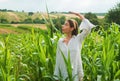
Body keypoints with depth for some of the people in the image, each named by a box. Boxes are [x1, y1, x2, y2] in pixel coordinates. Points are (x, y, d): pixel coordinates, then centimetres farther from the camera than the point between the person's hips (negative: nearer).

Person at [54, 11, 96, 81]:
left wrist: (80, 16, -7)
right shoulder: (60, 41, 4)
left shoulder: (78, 39, -3)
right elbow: (58, 59, 6)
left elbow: (88, 28, -17)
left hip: (76, 75, -2)